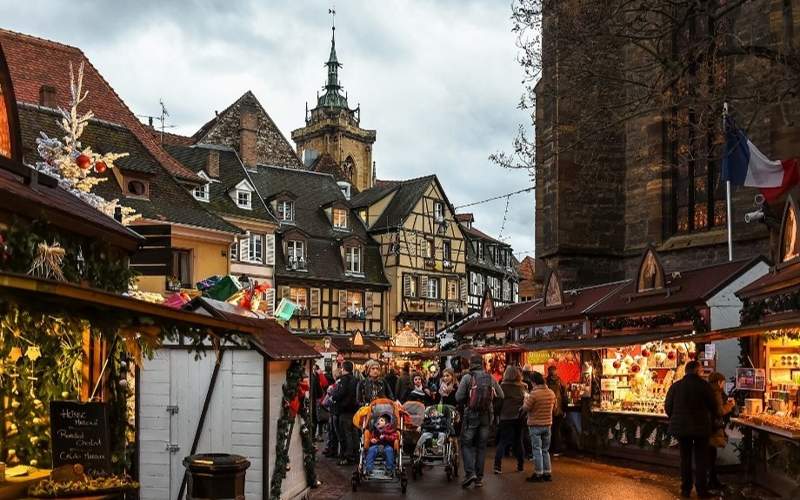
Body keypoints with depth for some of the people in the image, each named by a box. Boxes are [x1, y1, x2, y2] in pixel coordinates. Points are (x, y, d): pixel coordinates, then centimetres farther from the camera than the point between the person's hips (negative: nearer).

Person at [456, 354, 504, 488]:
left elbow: (458, 397, -12)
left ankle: (470, 472, -11)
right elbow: (501, 395, 6)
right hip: (486, 416, 3)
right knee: (481, 446, 11)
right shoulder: (491, 378, 1)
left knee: (466, 444, 6)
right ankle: (479, 477, 12)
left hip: (471, 414, -3)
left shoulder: (467, 378, -9)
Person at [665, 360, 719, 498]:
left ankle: (685, 490, 14)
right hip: (701, 427, -3)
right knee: (701, 459, 6)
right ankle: (701, 490, 8)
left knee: (685, 458, 12)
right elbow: (713, 406, -4)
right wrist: (711, 420, 14)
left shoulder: (675, 386, 0)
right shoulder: (704, 385, -10)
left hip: (681, 426, 3)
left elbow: (668, 407, 3)